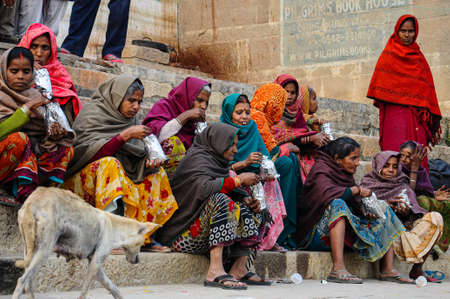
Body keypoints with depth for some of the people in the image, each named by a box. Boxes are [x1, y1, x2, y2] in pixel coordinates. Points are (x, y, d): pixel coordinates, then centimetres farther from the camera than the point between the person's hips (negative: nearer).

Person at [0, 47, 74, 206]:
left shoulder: (35, 97, 13)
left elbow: (42, 139, 12)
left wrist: (53, 134, -11)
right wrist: (26, 109, -16)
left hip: (29, 161, 6)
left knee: (66, 149, -10)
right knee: (19, 138, -31)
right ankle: (27, 195, -37)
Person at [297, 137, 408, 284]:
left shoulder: (345, 173, 13)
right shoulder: (320, 171, -12)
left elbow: (354, 204, 14)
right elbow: (327, 194, -31)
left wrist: (364, 210, -8)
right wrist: (357, 190, -19)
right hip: (317, 232, -9)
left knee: (384, 211, 7)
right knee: (337, 204, -36)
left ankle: (388, 270, -5)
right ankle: (338, 269, -44)